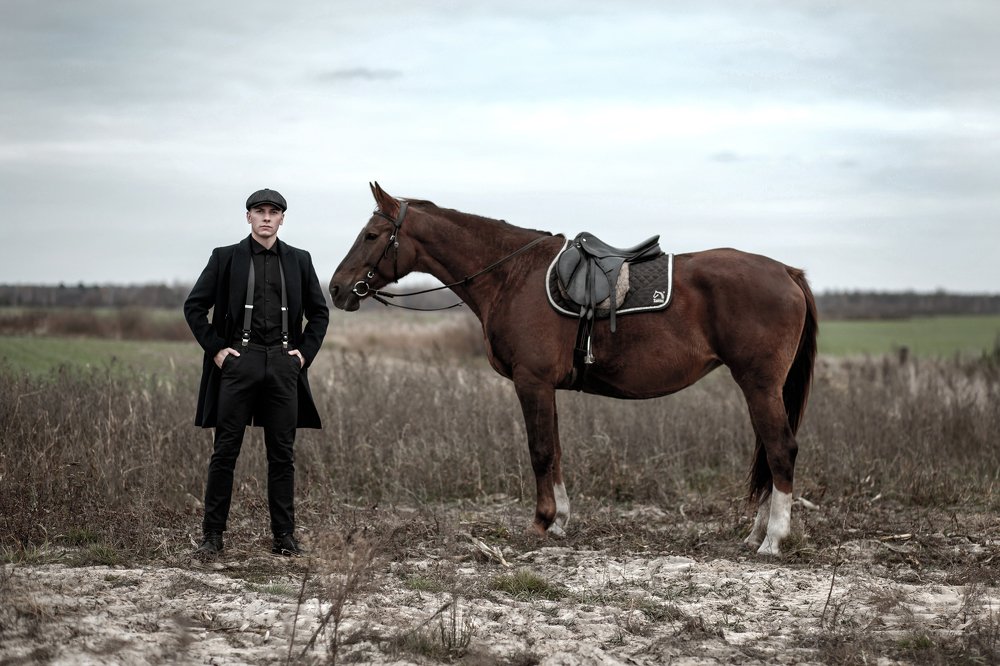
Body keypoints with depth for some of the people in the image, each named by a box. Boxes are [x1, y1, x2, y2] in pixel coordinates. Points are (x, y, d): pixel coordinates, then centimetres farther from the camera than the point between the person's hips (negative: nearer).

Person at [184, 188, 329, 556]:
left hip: (283, 363, 2)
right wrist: (215, 348, -3)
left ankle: (285, 535, 12)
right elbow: (194, 306, 4)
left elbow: (319, 312, 17)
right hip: (238, 360, -2)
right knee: (225, 450, 1)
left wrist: (306, 351, 6)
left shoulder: (299, 260, 9)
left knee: (282, 453, 6)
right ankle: (212, 533, 6)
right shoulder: (225, 257, 3)